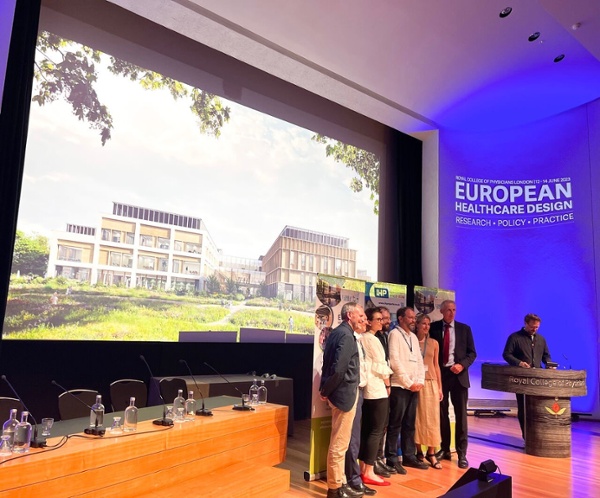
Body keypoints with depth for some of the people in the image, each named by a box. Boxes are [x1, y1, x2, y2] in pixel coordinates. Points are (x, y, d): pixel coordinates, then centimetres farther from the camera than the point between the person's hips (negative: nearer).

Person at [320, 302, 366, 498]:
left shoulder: (338, 332, 12)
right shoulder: (346, 335, -19)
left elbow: (330, 364, 12)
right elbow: (338, 369, -25)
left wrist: (325, 389, 9)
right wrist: (326, 391, -13)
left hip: (342, 392, 10)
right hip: (345, 393, -10)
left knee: (340, 443, 19)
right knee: (339, 444, 2)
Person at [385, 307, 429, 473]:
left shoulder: (413, 337, 16)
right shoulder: (395, 334, -7)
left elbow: (419, 360, 16)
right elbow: (395, 361, -15)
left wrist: (420, 381, 2)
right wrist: (409, 383, -12)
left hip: (414, 387, 7)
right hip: (400, 386, -7)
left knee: (409, 424, 13)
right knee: (395, 425, -1)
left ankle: (409, 456, 22)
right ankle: (392, 459, 7)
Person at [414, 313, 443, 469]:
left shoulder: (434, 343, 8)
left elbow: (436, 366, 11)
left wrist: (440, 388, 9)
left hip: (431, 383, 3)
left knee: (432, 418, 3)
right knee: (417, 417, 4)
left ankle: (431, 453, 12)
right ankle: (418, 452, 14)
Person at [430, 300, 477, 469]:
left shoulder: (464, 329, 3)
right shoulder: (434, 327, 0)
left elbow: (472, 353, 3)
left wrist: (462, 365, -14)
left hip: (458, 374, 0)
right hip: (439, 374, 0)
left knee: (461, 414, 2)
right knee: (441, 413, 9)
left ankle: (462, 453, 11)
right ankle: (445, 449, 23)